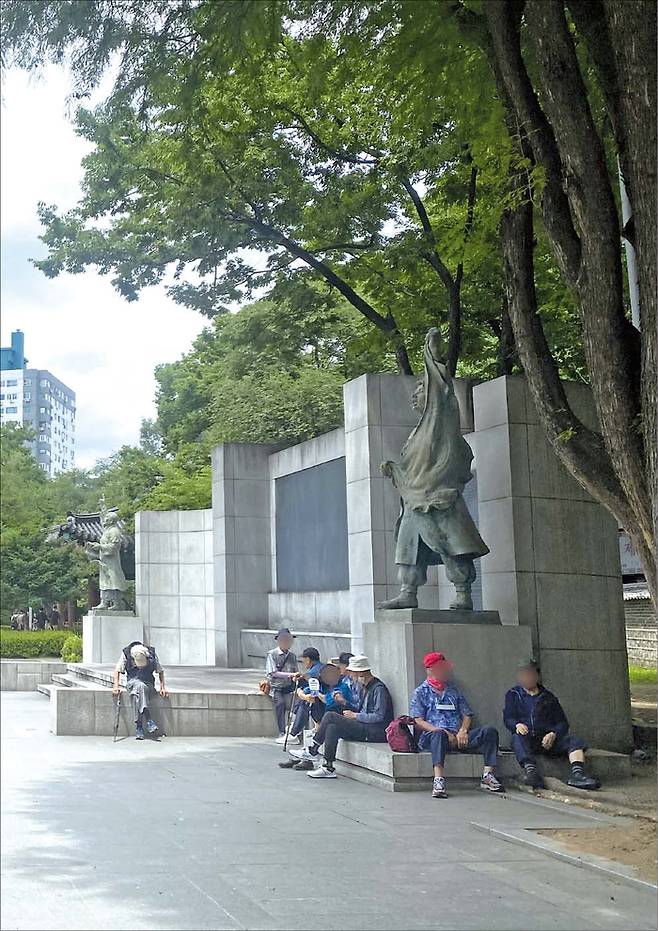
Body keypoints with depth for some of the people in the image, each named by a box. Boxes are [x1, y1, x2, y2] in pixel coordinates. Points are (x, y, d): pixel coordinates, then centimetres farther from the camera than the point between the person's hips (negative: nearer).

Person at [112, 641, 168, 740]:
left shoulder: (151, 653, -7)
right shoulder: (126, 653, -10)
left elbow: (160, 671, 6)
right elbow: (117, 670, 1)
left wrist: (163, 687, -1)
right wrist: (116, 686, -9)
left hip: (147, 684, 1)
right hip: (132, 682, -1)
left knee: (138, 694, -35)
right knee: (140, 686, -37)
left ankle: (138, 727, -36)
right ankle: (148, 720, -44)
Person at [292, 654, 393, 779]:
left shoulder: (378, 688, -13)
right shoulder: (366, 687, 18)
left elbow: (378, 717, -18)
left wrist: (355, 716, -13)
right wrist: (344, 702, 10)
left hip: (376, 731, -9)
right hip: (364, 728, 9)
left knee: (330, 716, -17)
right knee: (332, 728, -10)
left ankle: (313, 751, -6)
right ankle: (328, 768, -10)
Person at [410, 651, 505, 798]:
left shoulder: (453, 690, 26)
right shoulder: (421, 692, 12)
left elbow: (467, 715, 19)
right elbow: (419, 721, 0)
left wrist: (463, 731, -5)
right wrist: (443, 731, -14)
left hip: (458, 736, 4)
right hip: (432, 735, -4)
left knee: (490, 731, -18)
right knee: (439, 734, -41)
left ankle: (487, 776, -25)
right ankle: (438, 781, -52)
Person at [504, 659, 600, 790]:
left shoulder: (548, 697, 23)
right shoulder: (513, 695, 20)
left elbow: (562, 723, 15)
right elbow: (508, 718, 7)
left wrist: (554, 734, -9)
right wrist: (517, 725, -19)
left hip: (548, 738, 2)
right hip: (527, 737, -2)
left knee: (574, 741, -23)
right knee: (518, 738, -36)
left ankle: (577, 773, -45)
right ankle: (530, 770, -57)